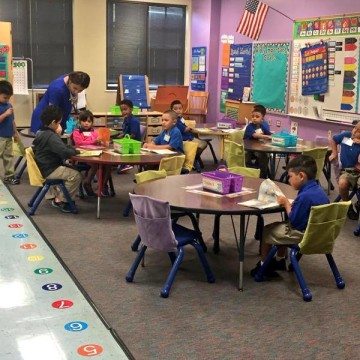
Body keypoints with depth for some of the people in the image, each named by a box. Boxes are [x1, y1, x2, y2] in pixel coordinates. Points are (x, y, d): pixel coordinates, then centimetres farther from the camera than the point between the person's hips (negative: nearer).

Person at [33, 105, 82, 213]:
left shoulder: (41, 133, 10)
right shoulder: (51, 136, -22)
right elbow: (65, 152, -30)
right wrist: (75, 150, -11)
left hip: (44, 167, 11)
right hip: (48, 170, -11)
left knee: (70, 169, 26)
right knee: (75, 175, -15)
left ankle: (57, 195, 25)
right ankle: (60, 200, -3)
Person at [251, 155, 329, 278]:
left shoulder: (305, 196, -30)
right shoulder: (318, 189, 0)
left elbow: (294, 221, -22)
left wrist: (286, 203, -11)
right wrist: (291, 204, -2)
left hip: (302, 234, -10)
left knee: (265, 232, 6)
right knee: (279, 226, 30)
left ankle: (263, 266, 23)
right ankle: (280, 260, 40)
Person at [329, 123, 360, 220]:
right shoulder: (345, 135, 2)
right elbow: (333, 140, 25)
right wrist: (334, 153, 15)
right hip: (346, 171, 2)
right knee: (342, 183, -32)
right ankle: (348, 207, -6)